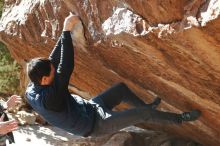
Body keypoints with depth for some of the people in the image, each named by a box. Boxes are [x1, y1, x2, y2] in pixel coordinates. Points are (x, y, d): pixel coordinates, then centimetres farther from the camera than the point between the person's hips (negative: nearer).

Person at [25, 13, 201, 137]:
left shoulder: (31, 90, -12)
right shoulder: (50, 97, -38)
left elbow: (53, 60, -8)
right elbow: (66, 67, -43)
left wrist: (65, 31, -13)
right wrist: (67, 31, -37)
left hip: (88, 108, 9)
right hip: (96, 124, -9)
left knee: (121, 87, 17)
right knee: (143, 114, -5)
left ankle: (146, 106, 40)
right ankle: (180, 118, 17)